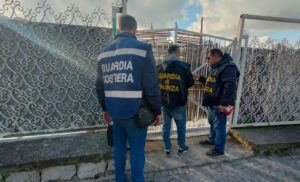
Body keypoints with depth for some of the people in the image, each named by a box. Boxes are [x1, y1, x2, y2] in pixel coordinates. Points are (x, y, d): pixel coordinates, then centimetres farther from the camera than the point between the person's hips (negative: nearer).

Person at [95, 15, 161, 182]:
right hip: (134, 111, -5)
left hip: (114, 110, 6)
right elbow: (152, 85, -14)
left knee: (119, 146, 20)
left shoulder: (104, 52, 7)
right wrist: (157, 110, -2)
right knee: (137, 149, 10)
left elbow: (100, 86, 11)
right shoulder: (142, 48, -10)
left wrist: (105, 108, 22)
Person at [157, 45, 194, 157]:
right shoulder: (184, 66, -11)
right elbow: (190, 83, 1)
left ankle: (167, 149, 26)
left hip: (164, 102, 4)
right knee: (181, 126, 15)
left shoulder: (159, 67, 1)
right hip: (179, 103, -3)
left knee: (166, 125, 14)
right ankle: (181, 148, 31)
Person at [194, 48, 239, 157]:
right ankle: (212, 140, 42)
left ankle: (219, 149, 16)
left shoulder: (228, 68, -18)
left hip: (219, 104, -10)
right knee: (212, 123, 23)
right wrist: (200, 79, 15)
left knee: (219, 126, 2)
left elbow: (230, 87, -27)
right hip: (213, 103, 10)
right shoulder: (215, 68, 16)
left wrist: (224, 103, -31)